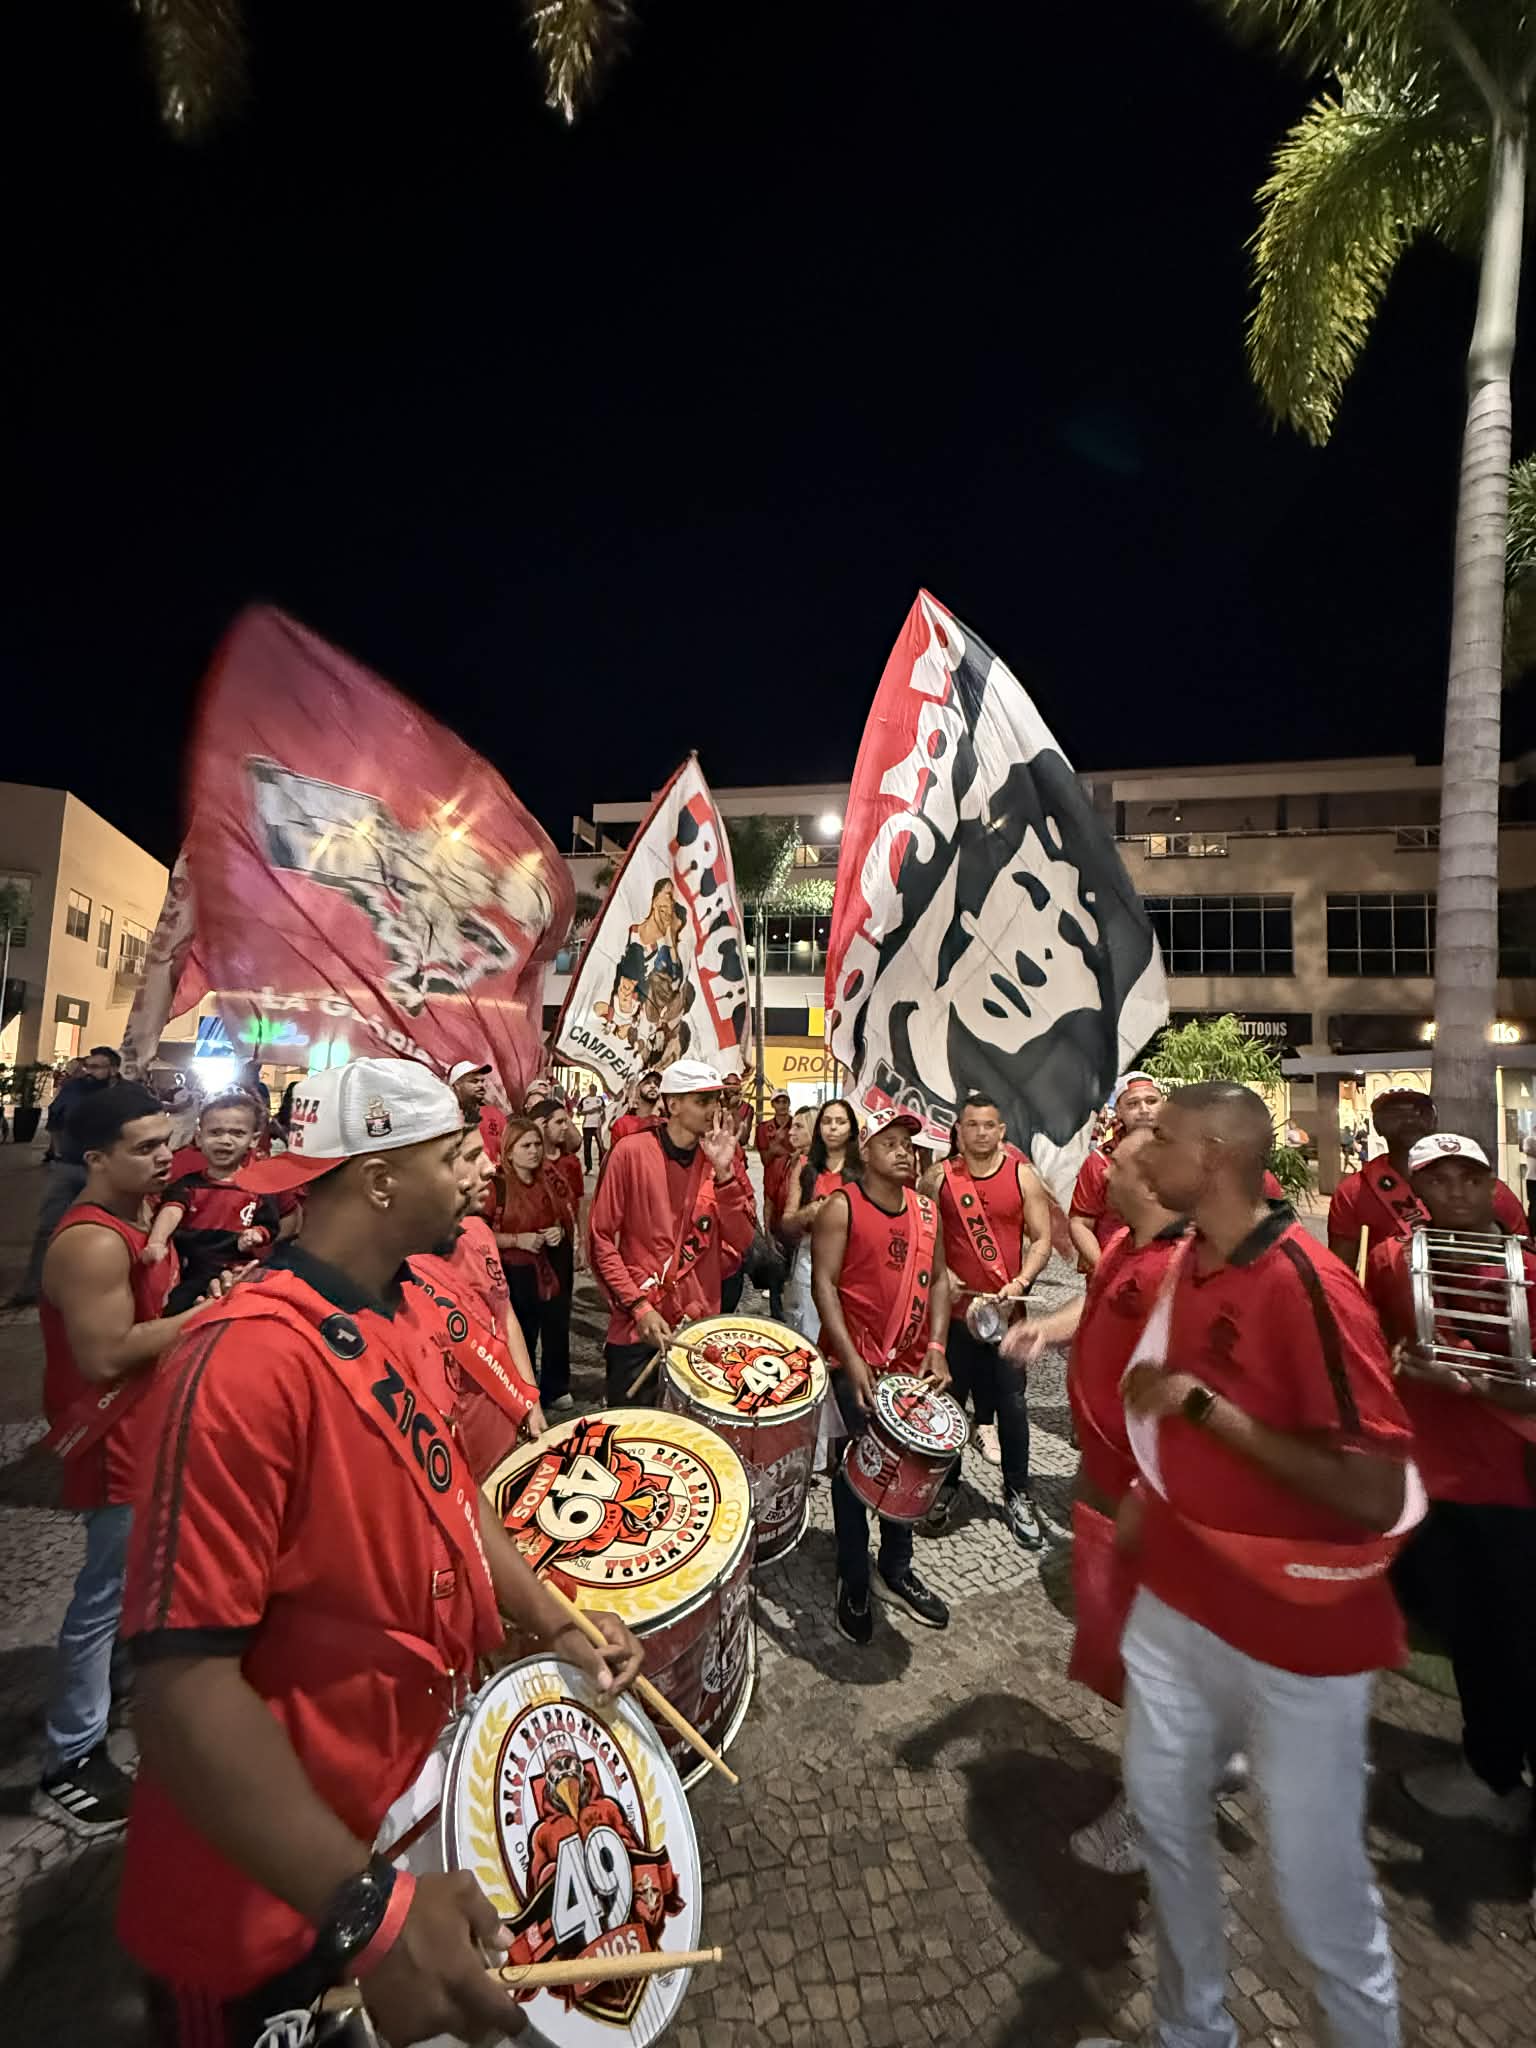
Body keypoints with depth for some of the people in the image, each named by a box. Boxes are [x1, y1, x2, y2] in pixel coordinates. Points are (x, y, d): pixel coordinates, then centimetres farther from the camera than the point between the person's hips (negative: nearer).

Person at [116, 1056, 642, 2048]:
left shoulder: (398, 1316, -2)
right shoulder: (245, 1359, -30)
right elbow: (185, 1677, -30)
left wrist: (556, 1629, 1)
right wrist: (367, 1906, -31)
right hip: (275, 1898, -7)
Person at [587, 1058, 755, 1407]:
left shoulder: (719, 1158, 2)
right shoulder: (631, 1152, -10)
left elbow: (742, 1242, -5)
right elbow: (600, 1238, -7)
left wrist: (724, 1173, -16)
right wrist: (638, 1306, -13)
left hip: (701, 1324, 3)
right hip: (636, 1325, -3)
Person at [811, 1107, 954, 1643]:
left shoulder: (927, 1210, 4)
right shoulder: (841, 1207, -13)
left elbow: (937, 1280, 9)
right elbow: (823, 1284, -16)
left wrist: (936, 1347, -3)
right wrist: (852, 1361, -20)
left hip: (912, 1364, 6)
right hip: (855, 1365, -5)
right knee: (855, 1471, 8)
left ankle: (897, 1570, 38)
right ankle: (853, 1583, 28)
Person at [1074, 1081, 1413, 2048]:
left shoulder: (1309, 1286, -26)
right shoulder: (1186, 1263, -1)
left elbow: (1376, 1494, -27)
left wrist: (1201, 1405, -26)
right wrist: (1151, 1494, 10)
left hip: (1298, 1632, -7)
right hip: (1178, 1602, 8)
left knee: (1320, 1886, 11)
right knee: (1166, 1815, 23)